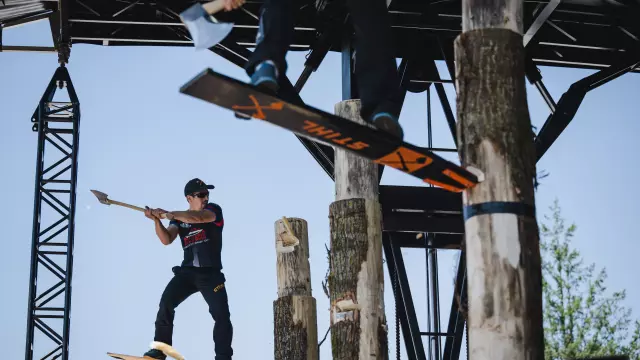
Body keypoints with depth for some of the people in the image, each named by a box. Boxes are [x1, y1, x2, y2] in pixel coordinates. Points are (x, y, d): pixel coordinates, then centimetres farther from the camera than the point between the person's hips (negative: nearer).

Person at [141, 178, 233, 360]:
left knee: (222, 315, -11)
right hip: (187, 272, 2)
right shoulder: (179, 219, 10)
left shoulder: (214, 210, 0)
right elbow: (166, 239, -4)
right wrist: (156, 220, -20)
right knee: (166, 302, -16)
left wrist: (169, 214, -29)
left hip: (211, 274, -2)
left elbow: (198, 217, -22)